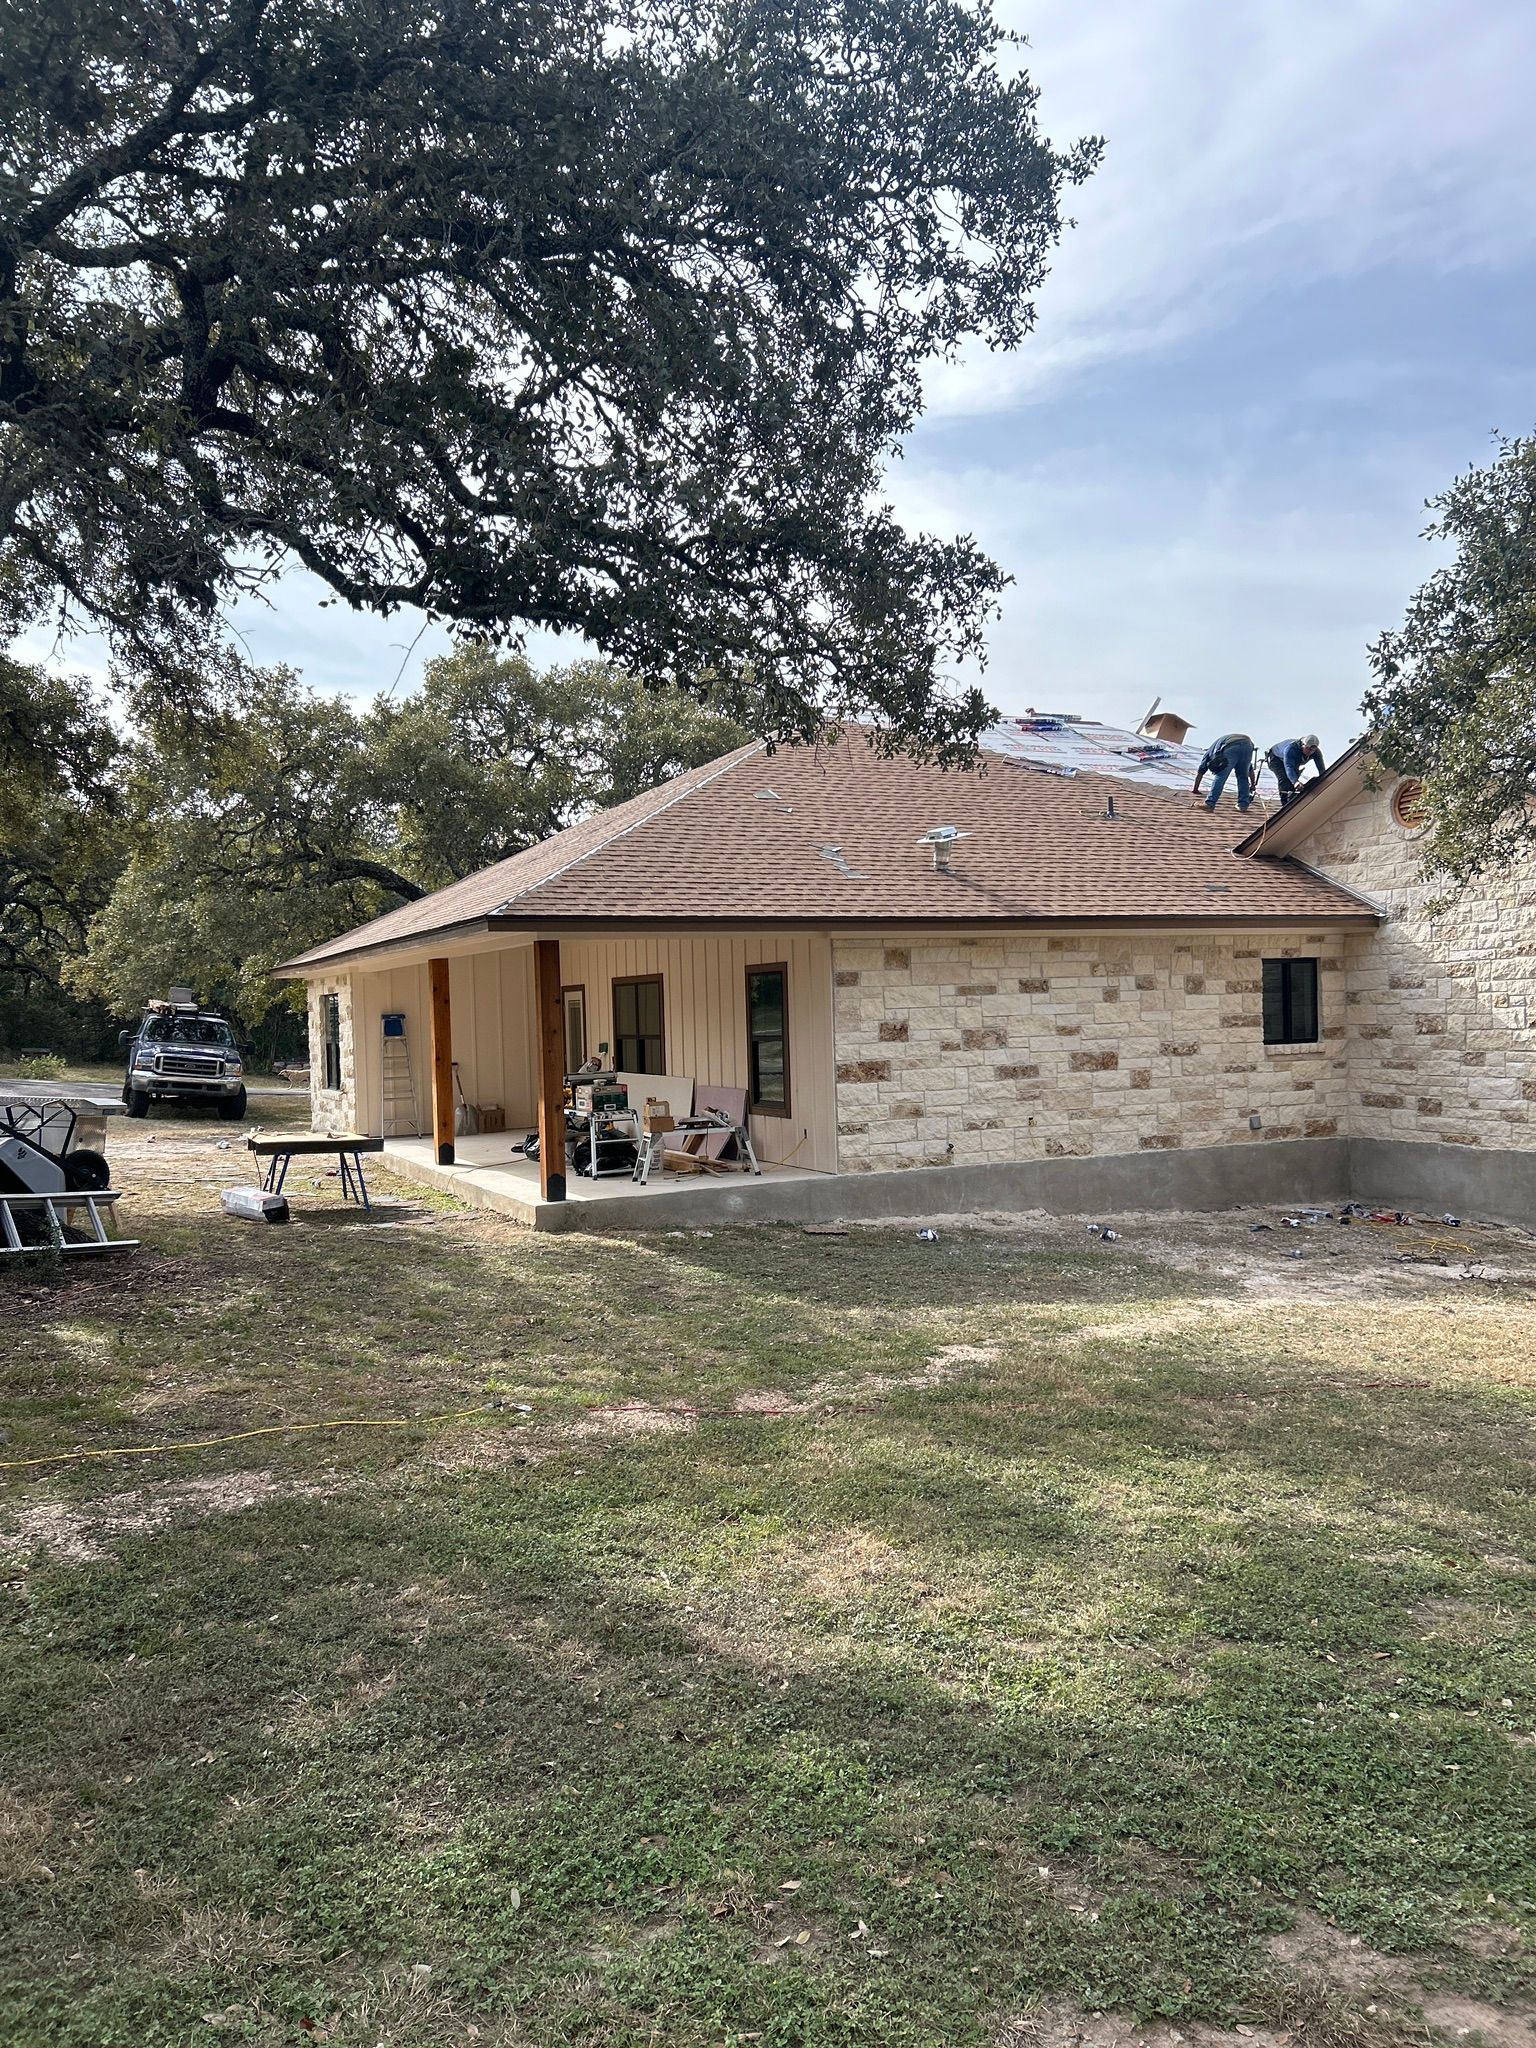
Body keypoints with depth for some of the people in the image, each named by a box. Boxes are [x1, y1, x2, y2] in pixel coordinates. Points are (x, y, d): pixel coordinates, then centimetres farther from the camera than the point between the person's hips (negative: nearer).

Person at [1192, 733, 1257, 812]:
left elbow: (1200, 772, 36)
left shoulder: (1210, 751, 36)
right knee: (1242, 777, 18)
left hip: (1230, 748, -4)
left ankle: (1210, 804, -2)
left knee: (1220, 777, 3)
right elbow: (1251, 770, 46)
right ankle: (1243, 805, 14)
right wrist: (1252, 785, 56)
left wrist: (1195, 790, 47)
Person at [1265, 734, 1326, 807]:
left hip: (1294, 763, 6)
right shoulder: (1290, 749, -45)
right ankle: (1284, 805, -29)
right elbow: (1289, 767, -55)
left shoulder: (1316, 752, -28)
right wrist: (1295, 781, -70)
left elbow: (1321, 769, -28)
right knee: (1284, 779, -27)